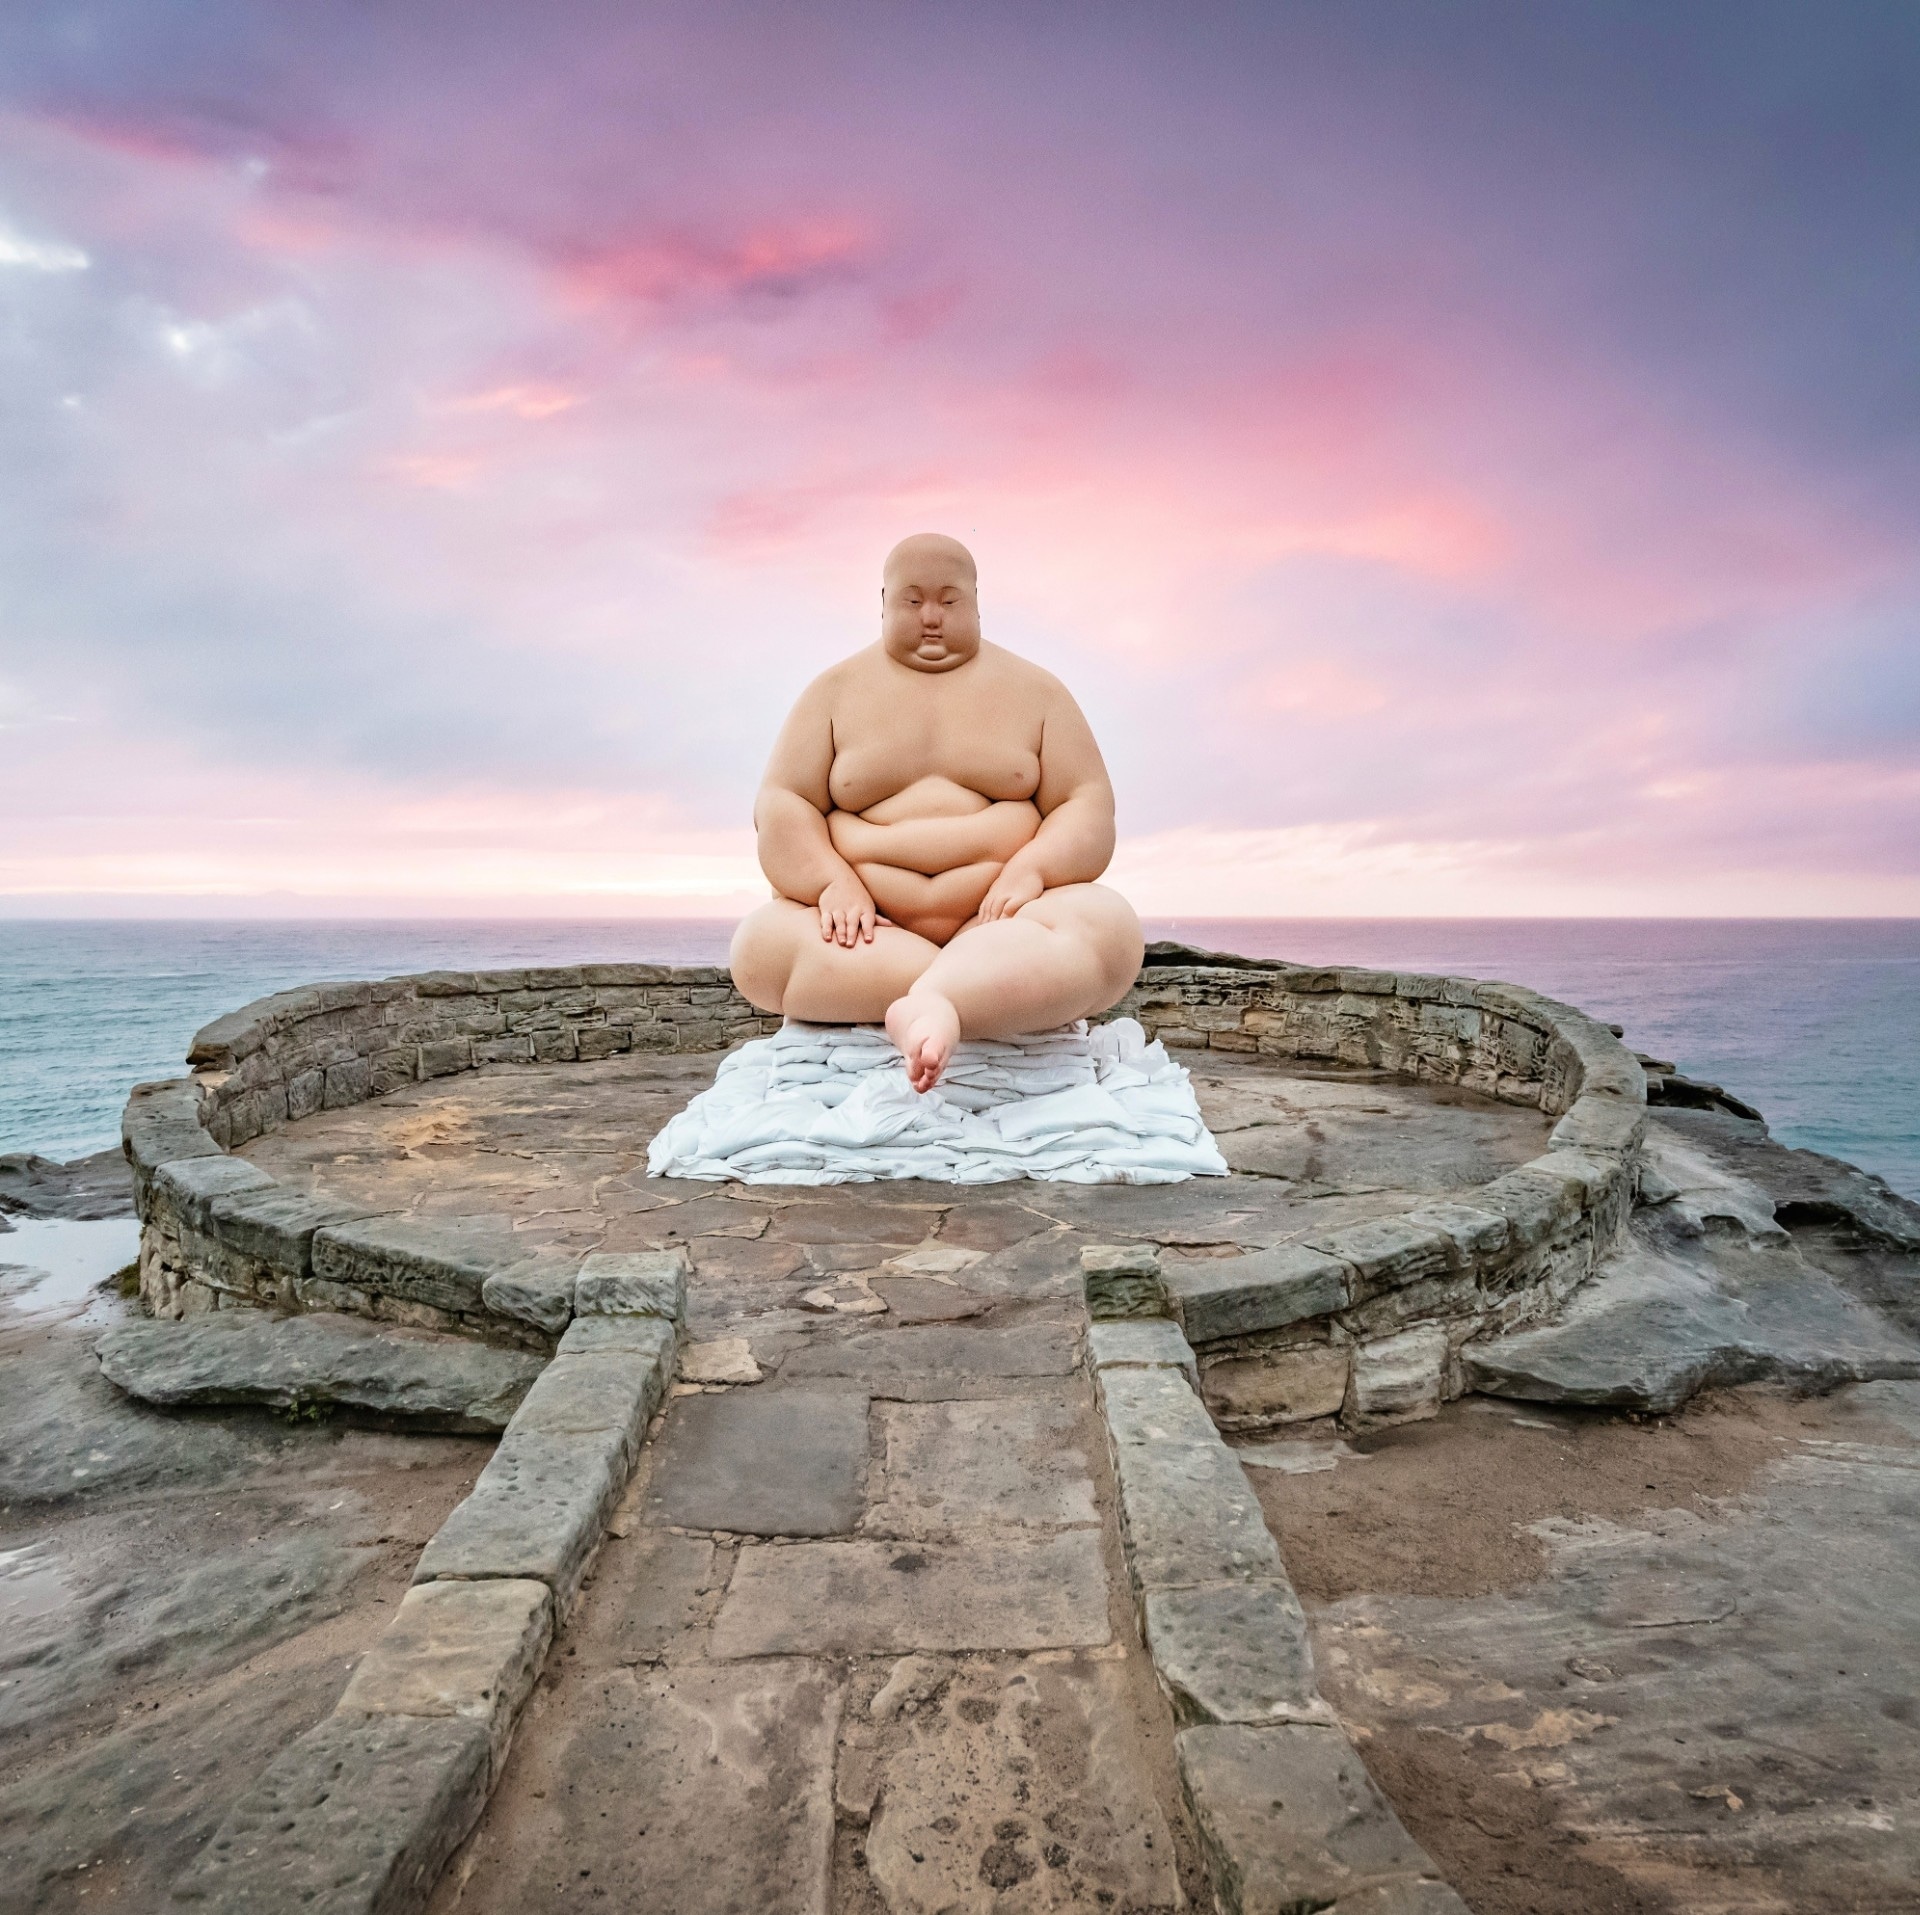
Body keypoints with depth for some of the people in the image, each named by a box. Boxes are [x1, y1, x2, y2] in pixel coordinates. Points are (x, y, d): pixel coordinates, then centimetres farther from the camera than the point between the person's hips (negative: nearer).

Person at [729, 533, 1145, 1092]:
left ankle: (927, 1008, -51)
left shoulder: (1034, 690, 10)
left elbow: (1087, 808, 2)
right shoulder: (836, 691, 11)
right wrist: (833, 883, -17)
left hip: (1002, 919, -1)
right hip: (866, 929, 1)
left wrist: (1030, 870, -19)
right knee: (762, 942, -28)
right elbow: (783, 805, 3)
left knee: (1108, 923, -30)